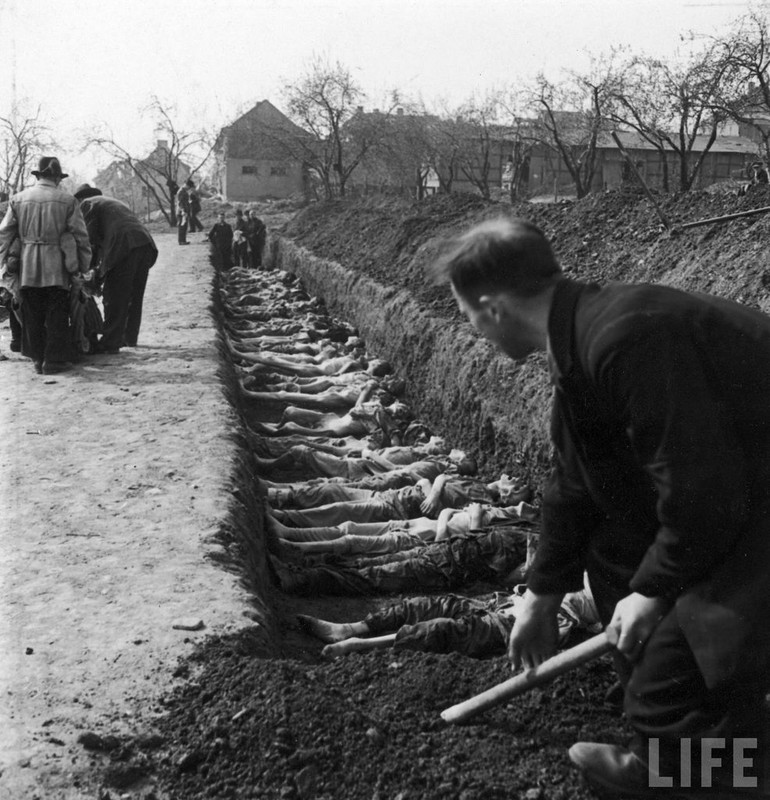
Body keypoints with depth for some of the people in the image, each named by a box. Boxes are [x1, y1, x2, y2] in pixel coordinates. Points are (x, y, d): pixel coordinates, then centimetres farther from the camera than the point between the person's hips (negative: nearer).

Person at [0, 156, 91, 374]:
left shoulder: (18, 199, 6)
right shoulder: (67, 200, -1)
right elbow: (80, 236, -1)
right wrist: (84, 265, 6)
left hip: (27, 266, 3)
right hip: (55, 266, -2)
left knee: (32, 314, 12)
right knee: (56, 314, 4)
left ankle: (37, 358, 16)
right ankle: (54, 360, 4)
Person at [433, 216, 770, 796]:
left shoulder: (626, 340, -31)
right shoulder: (583, 339, 2)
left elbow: (702, 493, -28)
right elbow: (576, 483, 12)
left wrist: (653, 589, -12)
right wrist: (542, 598, 21)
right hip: (721, 484, 10)